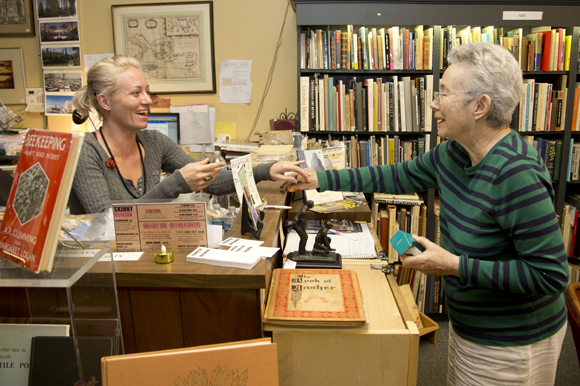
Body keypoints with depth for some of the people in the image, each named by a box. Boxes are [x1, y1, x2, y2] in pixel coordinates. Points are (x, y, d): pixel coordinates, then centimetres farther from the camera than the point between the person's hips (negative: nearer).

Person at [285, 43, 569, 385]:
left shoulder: (517, 175, -31)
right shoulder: (454, 153, -4)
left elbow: (551, 274, -28)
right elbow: (399, 176, 6)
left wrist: (455, 265, -28)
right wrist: (320, 179, 4)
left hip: (509, 346, -7)